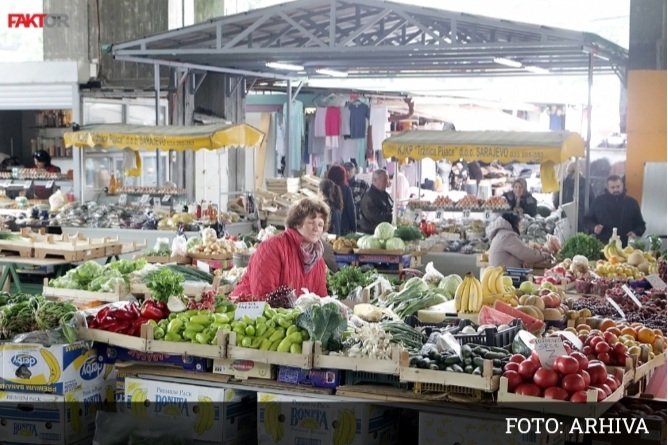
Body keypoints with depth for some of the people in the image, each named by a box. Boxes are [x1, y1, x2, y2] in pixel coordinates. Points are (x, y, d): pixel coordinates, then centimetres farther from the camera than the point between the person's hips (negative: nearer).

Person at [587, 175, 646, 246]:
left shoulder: (632, 203, 11)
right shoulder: (599, 201, 8)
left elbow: (640, 224, 16)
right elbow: (589, 220, 14)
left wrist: (635, 233, -5)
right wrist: (594, 227, -7)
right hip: (603, 245, 0)